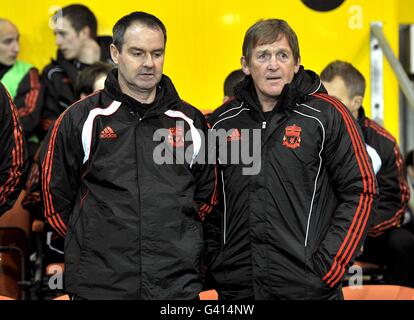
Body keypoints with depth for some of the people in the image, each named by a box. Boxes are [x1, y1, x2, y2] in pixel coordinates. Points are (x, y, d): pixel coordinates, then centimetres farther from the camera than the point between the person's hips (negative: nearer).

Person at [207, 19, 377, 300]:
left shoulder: (327, 115, -3)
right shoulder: (223, 121, 9)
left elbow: (360, 191, -4)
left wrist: (330, 265, -10)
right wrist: (210, 261, 9)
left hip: (308, 286, -3)